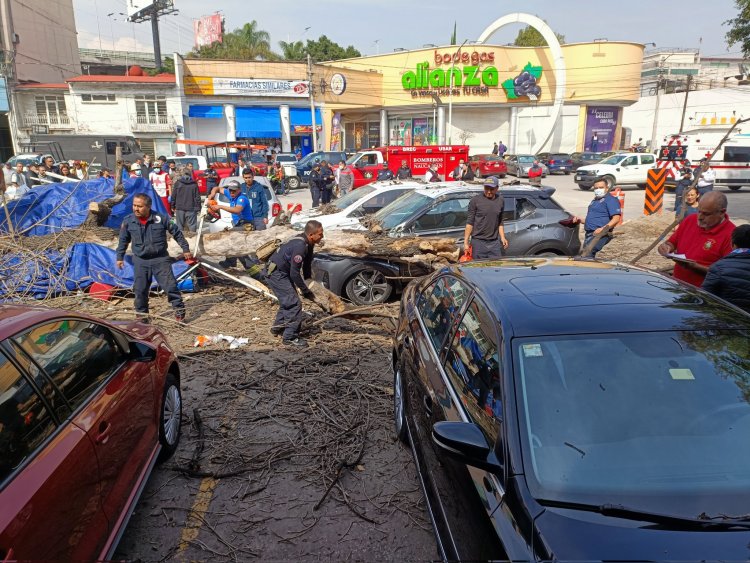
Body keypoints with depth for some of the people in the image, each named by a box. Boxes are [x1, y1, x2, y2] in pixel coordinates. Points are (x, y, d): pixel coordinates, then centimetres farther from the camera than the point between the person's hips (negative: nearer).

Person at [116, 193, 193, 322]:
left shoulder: (161, 218, -10)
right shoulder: (128, 221, -3)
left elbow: (177, 233, 2)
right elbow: (123, 241, 12)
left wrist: (185, 249, 5)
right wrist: (120, 257, 13)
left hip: (160, 259, -2)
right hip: (140, 261, 2)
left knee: (170, 285, -4)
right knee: (140, 290, 6)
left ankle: (179, 310, 11)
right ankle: (142, 315, 22)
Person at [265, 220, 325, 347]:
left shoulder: (308, 244, -1)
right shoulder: (299, 246, -30)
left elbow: (306, 266, 13)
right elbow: (295, 274, -27)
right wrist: (306, 291, -17)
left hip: (283, 272, 10)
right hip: (275, 274, -10)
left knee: (288, 301, 23)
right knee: (294, 303, -10)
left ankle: (278, 327, 41)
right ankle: (290, 337, -1)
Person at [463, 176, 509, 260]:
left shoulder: (500, 200, 9)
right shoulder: (476, 200, -4)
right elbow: (470, 222, -4)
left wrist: (502, 237, 11)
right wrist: (466, 241, -8)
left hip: (495, 243, 4)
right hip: (478, 242, -4)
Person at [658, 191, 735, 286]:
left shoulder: (731, 234, -10)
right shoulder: (690, 219, 8)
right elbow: (672, 242, 19)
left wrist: (696, 267, -20)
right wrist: (666, 247, -3)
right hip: (676, 282, 5)